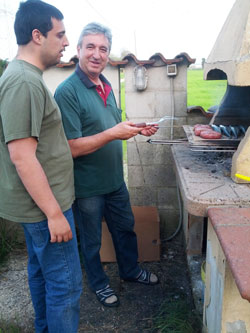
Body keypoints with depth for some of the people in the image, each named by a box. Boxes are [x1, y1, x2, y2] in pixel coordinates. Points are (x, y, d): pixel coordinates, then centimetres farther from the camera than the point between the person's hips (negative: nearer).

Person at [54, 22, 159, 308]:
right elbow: (71, 147, -25)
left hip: (115, 180, 8)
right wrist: (113, 133, -29)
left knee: (125, 228, 24)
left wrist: (137, 130, 0)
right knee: (92, 240, 15)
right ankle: (98, 283, 41)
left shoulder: (106, 87, 6)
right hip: (88, 187, -7)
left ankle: (130, 270, 49)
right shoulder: (67, 91, -20)